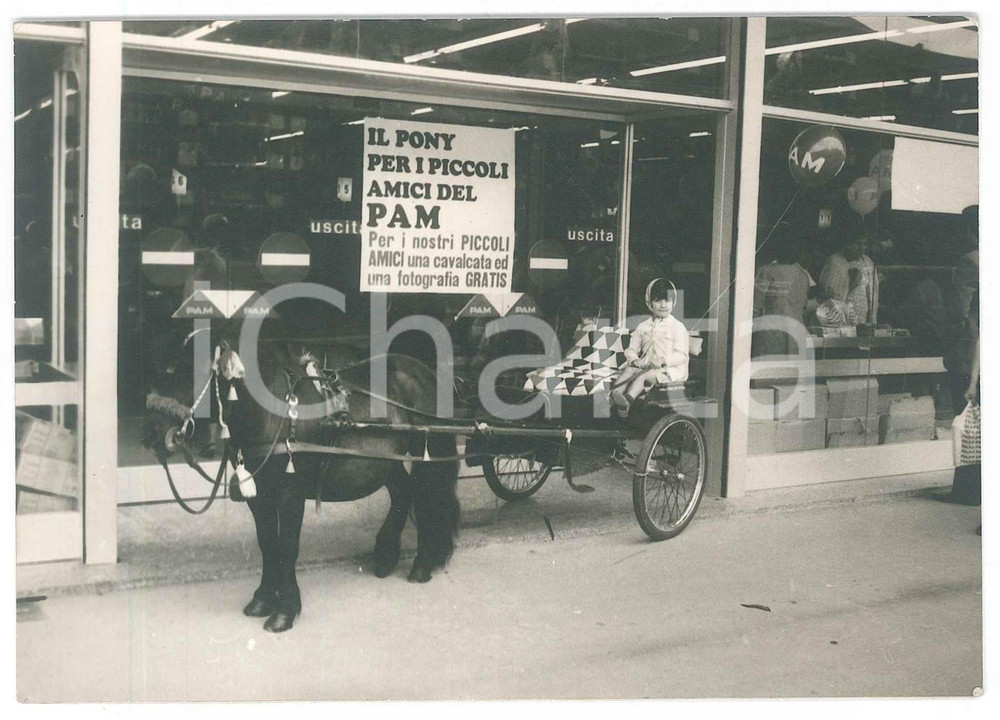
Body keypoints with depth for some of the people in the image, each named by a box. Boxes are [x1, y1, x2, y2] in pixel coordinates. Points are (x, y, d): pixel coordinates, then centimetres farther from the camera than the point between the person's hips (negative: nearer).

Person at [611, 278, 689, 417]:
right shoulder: (643, 327, 15)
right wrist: (634, 359, -9)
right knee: (629, 370, -25)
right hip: (646, 366, 5)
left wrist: (663, 360, -23)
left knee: (643, 375, -32)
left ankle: (627, 400, -51)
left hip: (669, 370, -5)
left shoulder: (677, 327, 1)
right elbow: (631, 349, 15)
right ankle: (614, 395, -46)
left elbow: (681, 354, -6)